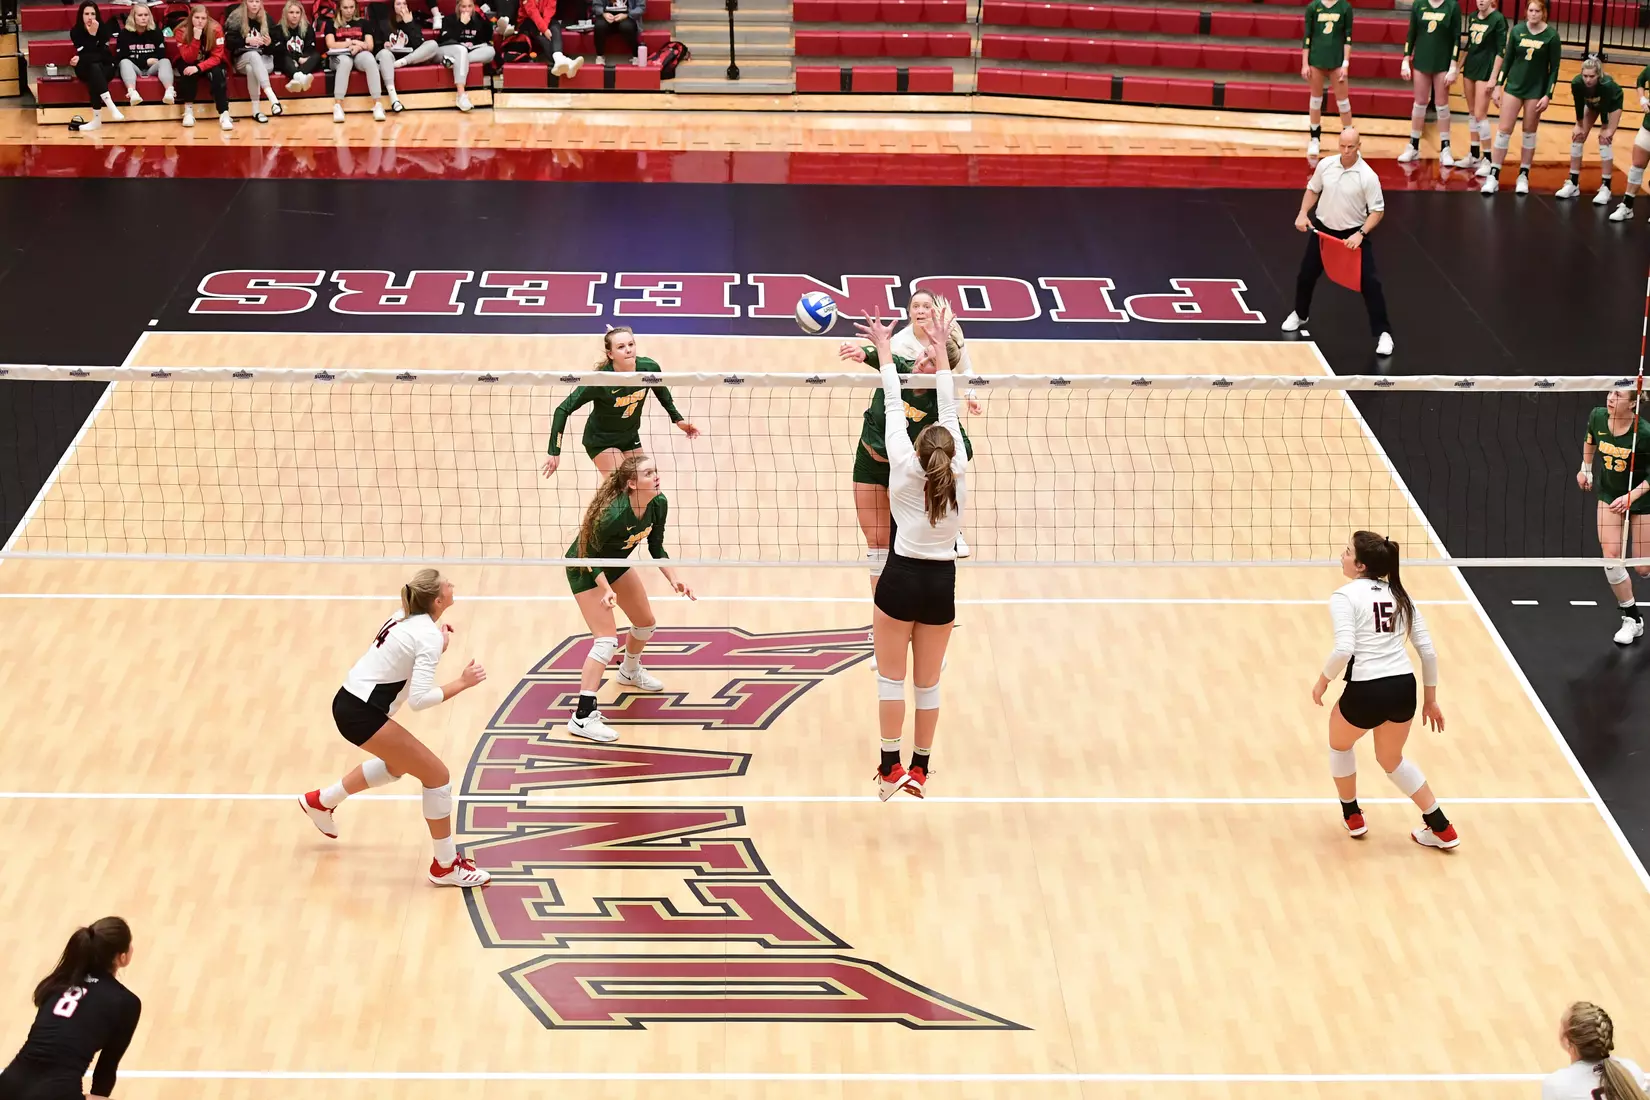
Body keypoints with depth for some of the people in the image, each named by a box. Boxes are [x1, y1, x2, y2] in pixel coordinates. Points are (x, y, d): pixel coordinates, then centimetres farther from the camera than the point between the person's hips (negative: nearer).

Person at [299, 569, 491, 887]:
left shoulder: (406, 619, 7)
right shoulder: (429, 635, -19)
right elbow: (419, 699, -25)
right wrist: (461, 683, -17)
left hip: (349, 701, 10)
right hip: (361, 714, -10)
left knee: (399, 763, 33)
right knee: (437, 775, -4)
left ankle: (320, 801, 46)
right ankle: (446, 866, 3)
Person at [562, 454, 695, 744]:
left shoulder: (659, 504, -18)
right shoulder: (613, 514, -38)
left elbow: (657, 549, -4)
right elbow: (590, 556, -26)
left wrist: (673, 579, -17)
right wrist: (606, 590, -38)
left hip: (616, 565, 8)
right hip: (585, 570, -8)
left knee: (646, 624, 20)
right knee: (607, 638, -18)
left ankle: (630, 671, 52)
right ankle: (582, 717, -19)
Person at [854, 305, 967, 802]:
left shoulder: (905, 467, -9)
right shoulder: (958, 472, -3)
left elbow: (893, 405, 0)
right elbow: (949, 412, 6)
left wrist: (884, 349, 9)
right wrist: (940, 352, 15)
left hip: (902, 578, -2)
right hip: (941, 582, 3)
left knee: (891, 678, 5)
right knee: (929, 683, 10)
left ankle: (890, 768, 2)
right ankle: (920, 769, 15)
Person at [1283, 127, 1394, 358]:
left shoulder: (1367, 176, -19)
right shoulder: (1325, 165, -7)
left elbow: (1378, 210, -14)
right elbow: (1312, 190, 10)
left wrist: (1361, 234, -25)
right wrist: (1303, 213, -5)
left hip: (1354, 235, -4)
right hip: (1322, 228, 4)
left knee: (1370, 283, -10)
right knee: (1306, 275, 15)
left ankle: (1383, 333, -2)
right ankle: (1300, 315, 42)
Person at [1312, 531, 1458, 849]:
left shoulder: (1345, 596, -6)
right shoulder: (1399, 595, 12)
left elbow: (1344, 649, -20)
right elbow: (1428, 650, 12)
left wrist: (1323, 680, -3)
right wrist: (1430, 699, 20)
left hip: (1367, 691, -6)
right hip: (1404, 689, 6)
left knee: (1339, 743, 29)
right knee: (1392, 760, 30)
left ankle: (1353, 816, 43)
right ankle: (1442, 829, 26)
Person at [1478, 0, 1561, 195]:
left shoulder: (1551, 36, -8)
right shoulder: (1517, 31, -1)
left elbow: (1554, 68, -5)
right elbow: (1507, 59, 6)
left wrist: (1548, 95, -10)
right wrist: (1498, 86, 3)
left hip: (1536, 90, -2)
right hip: (1514, 86, 2)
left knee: (1529, 133, 7)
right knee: (1503, 130, -2)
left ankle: (1523, 176, 17)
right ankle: (1493, 176, 0)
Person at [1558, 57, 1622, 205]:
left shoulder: (1607, 85, -43)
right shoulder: (1577, 83, -36)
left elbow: (1605, 107, -31)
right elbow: (1579, 105, -20)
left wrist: (1605, 128, -19)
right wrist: (1579, 126, -11)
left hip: (1612, 103, -4)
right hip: (1592, 104, 4)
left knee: (1604, 140, -14)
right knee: (1578, 136, -1)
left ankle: (1605, 188, -10)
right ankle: (1573, 184, 9)